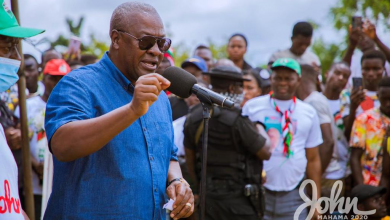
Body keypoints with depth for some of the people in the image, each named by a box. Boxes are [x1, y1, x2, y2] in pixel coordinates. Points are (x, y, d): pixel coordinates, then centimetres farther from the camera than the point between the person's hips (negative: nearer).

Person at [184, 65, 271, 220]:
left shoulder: (194, 116, 3)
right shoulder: (237, 120, -19)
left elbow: (190, 159, 11)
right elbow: (266, 152, -9)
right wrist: (260, 129, 8)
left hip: (208, 196, 7)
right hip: (237, 198, -7)